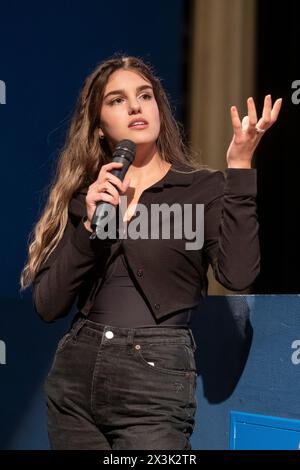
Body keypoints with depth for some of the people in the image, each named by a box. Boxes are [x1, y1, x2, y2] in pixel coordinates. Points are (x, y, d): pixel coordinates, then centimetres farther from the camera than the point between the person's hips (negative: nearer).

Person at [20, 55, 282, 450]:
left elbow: (238, 275, -18)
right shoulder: (84, 196, 9)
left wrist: (239, 166, -19)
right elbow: (47, 306, 0)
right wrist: (90, 226, -12)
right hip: (74, 376, 4)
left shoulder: (204, 188, 0)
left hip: (155, 383, -4)